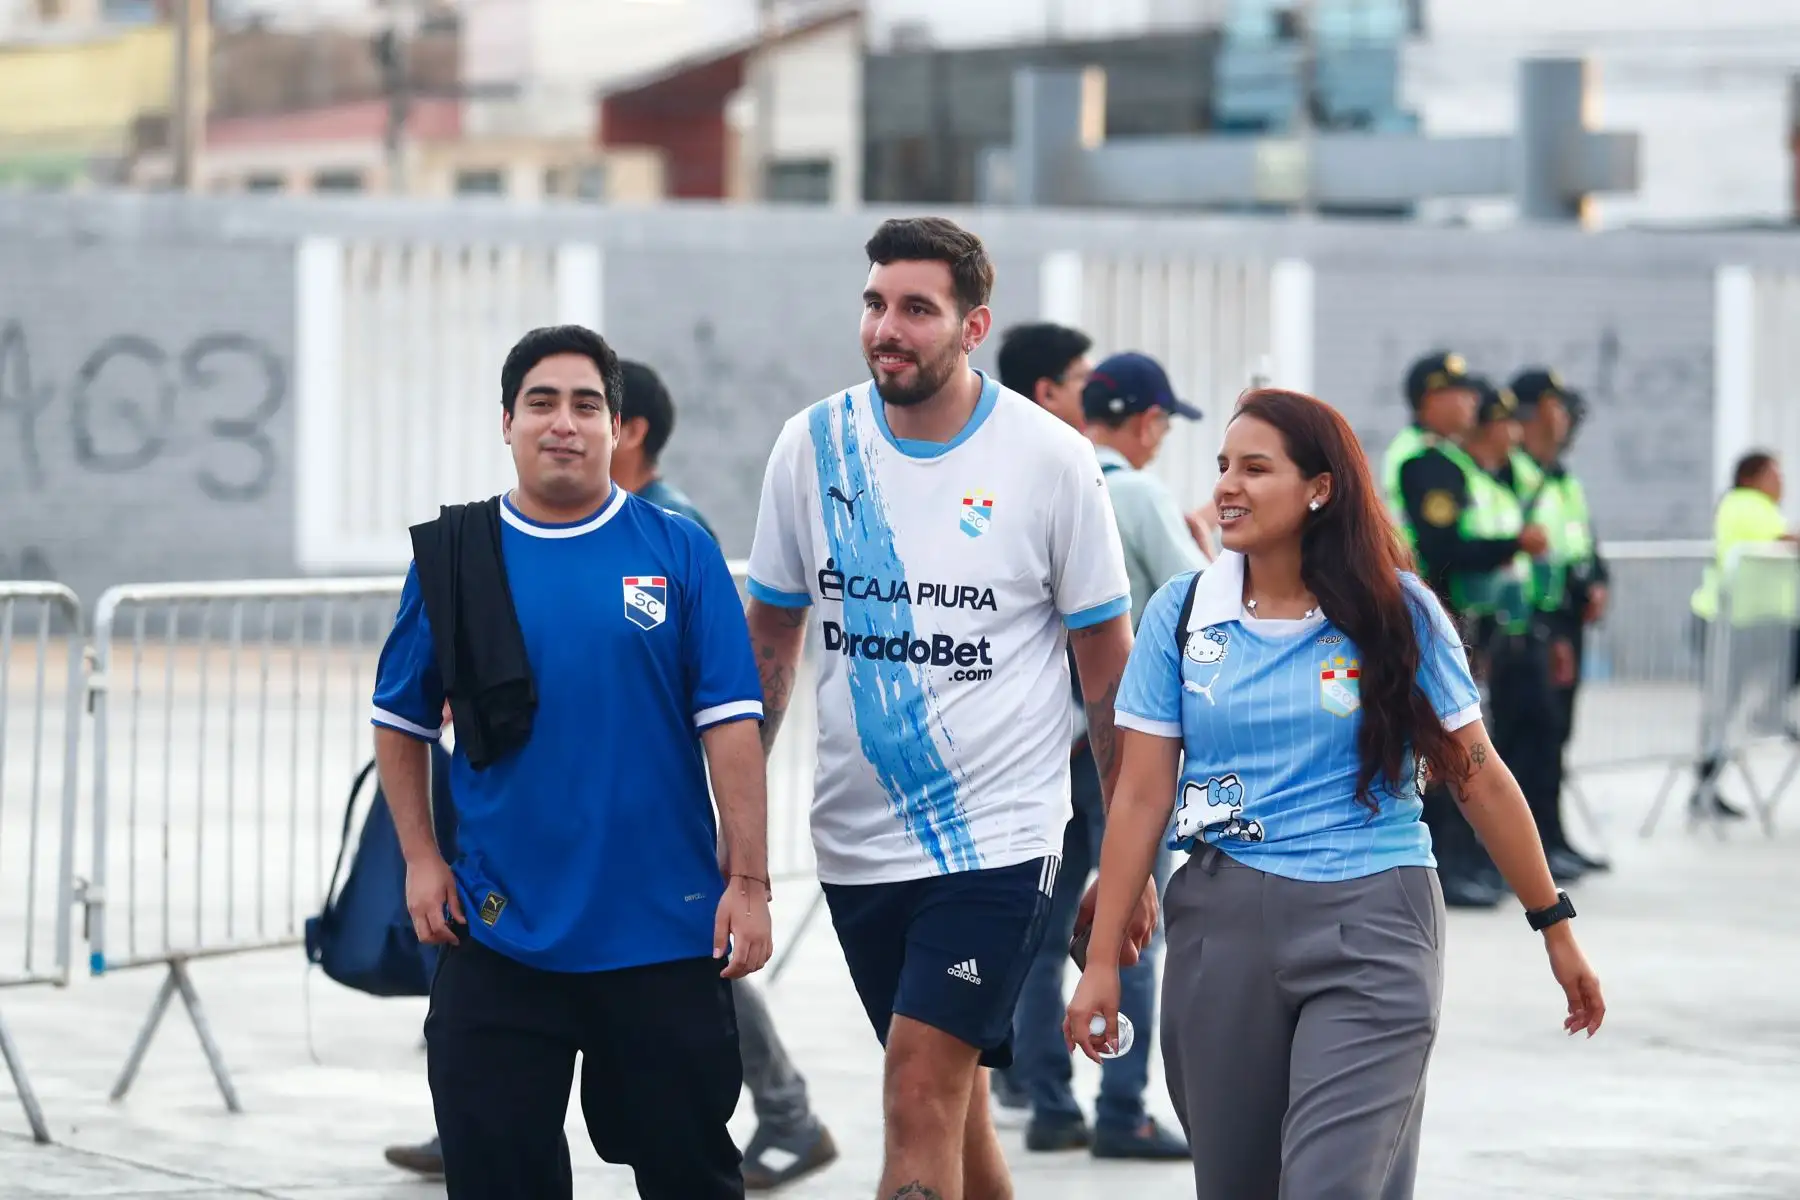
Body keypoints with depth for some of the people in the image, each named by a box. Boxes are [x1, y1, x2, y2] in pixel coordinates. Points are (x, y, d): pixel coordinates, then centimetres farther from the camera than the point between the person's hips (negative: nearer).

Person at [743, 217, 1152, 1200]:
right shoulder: (813, 445, 1)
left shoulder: (1051, 460, -8)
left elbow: (1109, 668, 0)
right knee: (953, 1104, 15)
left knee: (921, 1099, -13)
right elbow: (771, 637, 11)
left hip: (998, 835, -4)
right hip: (854, 840, 4)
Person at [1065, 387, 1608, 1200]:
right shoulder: (1182, 613, 4)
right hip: (1225, 924, 3)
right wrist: (1101, 962, 1)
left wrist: (1555, 928, 6)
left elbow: (1478, 777, 3)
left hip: (1370, 927, -3)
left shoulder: (1395, 613, -2)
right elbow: (1141, 797, 3)